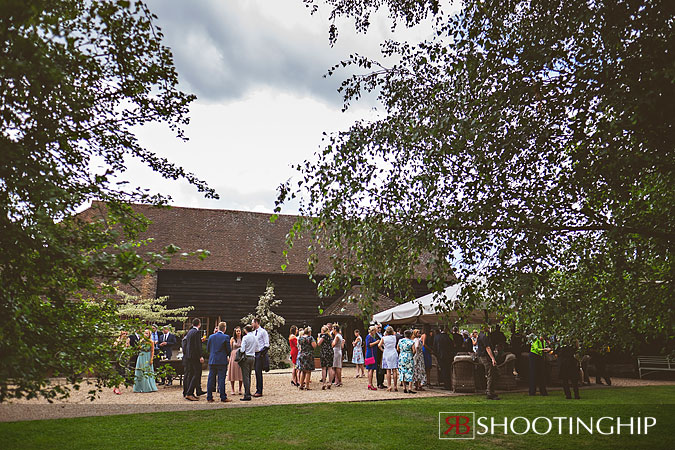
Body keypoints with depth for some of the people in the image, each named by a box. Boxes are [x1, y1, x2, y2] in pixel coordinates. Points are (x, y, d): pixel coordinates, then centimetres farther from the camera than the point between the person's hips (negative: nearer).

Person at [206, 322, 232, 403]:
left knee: (211, 379, 8)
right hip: (222, 361, -4)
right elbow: (229, 350, -6)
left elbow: (208, 348, 10)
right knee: (221, 379, 0)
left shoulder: (211, 336, 3)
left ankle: (209, 397, 12)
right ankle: (223, 397, 2)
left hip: (212, 361, 4)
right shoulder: (226, 337, -9)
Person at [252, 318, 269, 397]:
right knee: (256, 372, 9)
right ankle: (257, 390, 15)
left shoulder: (263, 331, -7)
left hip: (260, 354, -8)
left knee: (259, 372, -8)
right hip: (255, 354, 8)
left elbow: (267, 344, -10)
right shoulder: (254, 332, 16)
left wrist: (262, 352, -17)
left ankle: (259, 391, -4)